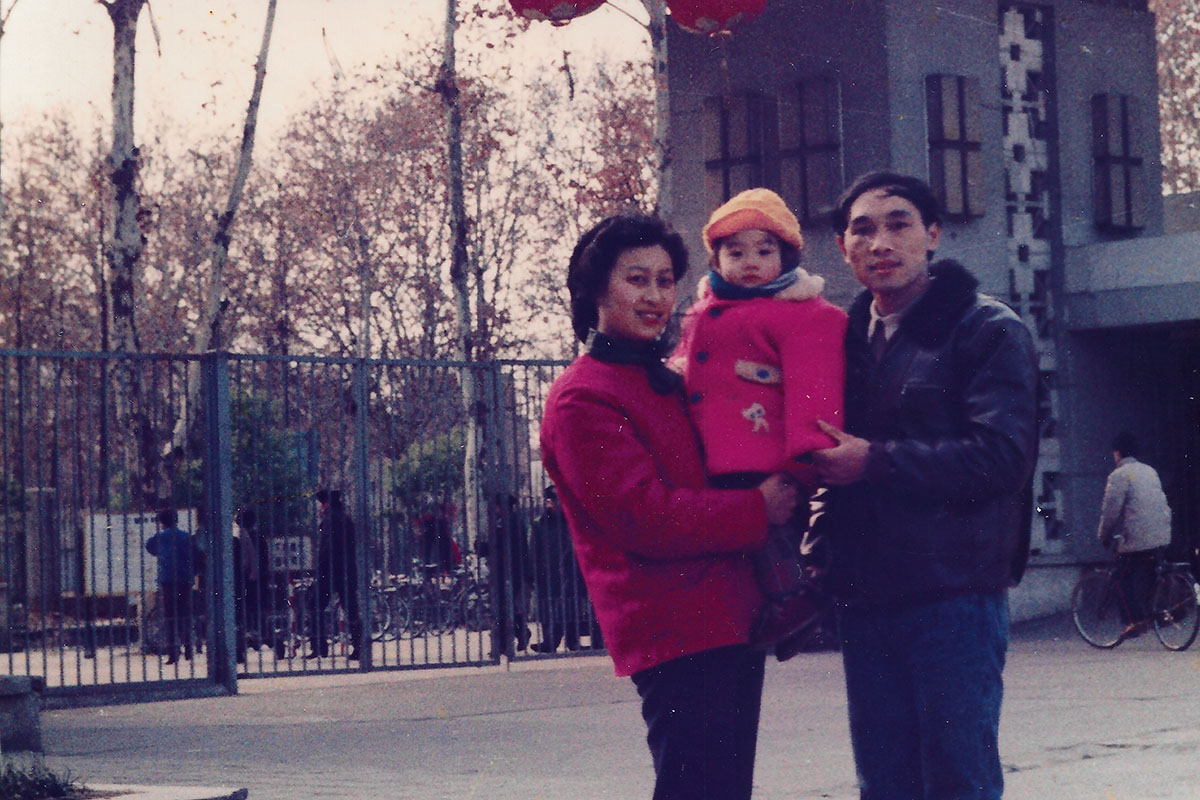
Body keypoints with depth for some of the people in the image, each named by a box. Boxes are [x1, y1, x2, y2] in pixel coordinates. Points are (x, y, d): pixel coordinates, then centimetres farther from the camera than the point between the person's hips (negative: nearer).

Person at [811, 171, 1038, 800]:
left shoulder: (987, 330, -3)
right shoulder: (849, 338, 17)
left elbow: (1001, 455, -14)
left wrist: (876, 462, -14)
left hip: (956, 590, -6)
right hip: (866, 599, 6)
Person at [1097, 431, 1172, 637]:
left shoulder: (1118, 475, -8)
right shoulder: (1150, 471, 15)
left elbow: (1111, 510, -9)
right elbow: (1162, 502, 19)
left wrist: (1104, 535, 4)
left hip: (1136, 537, -7)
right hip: (1161, 535, 7)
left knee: (1126, 578, 3)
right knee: (1148, 575, 18)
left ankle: (1136, 620, -5)